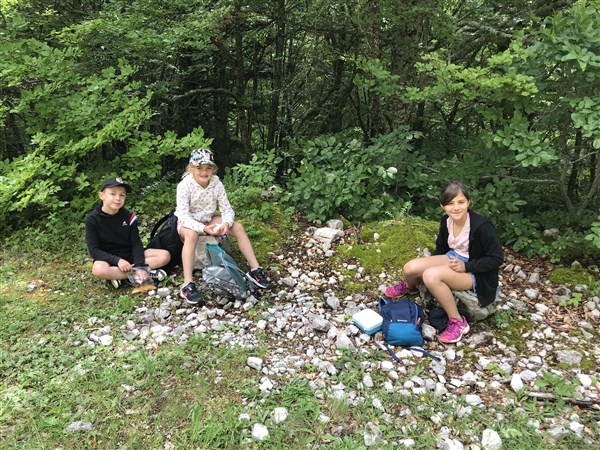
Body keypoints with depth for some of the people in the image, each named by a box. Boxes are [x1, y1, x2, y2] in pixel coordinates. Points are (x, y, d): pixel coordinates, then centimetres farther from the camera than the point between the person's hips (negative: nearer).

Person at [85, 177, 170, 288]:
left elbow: (136, 243, -6)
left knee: (165, 255, -15)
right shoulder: (92, 219, -11)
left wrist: (140, 266, -21)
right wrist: (117, 260, -26)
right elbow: (93, 250, -13)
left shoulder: (128, 216, -4)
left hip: (130, 255, 3)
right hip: (108, 258, -3)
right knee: (98, 269, -39)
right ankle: (148, 273, -28)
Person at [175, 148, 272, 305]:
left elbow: (227, 209, -11)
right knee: (191, 234, -39)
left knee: (238, 227, -15)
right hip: (188, 223, -4)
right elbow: (184, 215, -28)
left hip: (208, 220, 4)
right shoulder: (185, 185, -23)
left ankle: (255, 269, -9)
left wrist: (226, 223, -34)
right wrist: (203, 228, -43)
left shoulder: (217, 184, -12)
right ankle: (188, 285, -42)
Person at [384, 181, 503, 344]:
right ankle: (408, 286, 24)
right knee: (411, 268, -16)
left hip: (475, 274, -6)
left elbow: (497, 258, -18)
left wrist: (466, 266, -26)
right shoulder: (446, 221, -6)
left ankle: (458, 322, -15)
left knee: (431, 275, -33)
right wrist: (427, 264, 1)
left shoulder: (482, 226, -26)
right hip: (453, 258, 6)